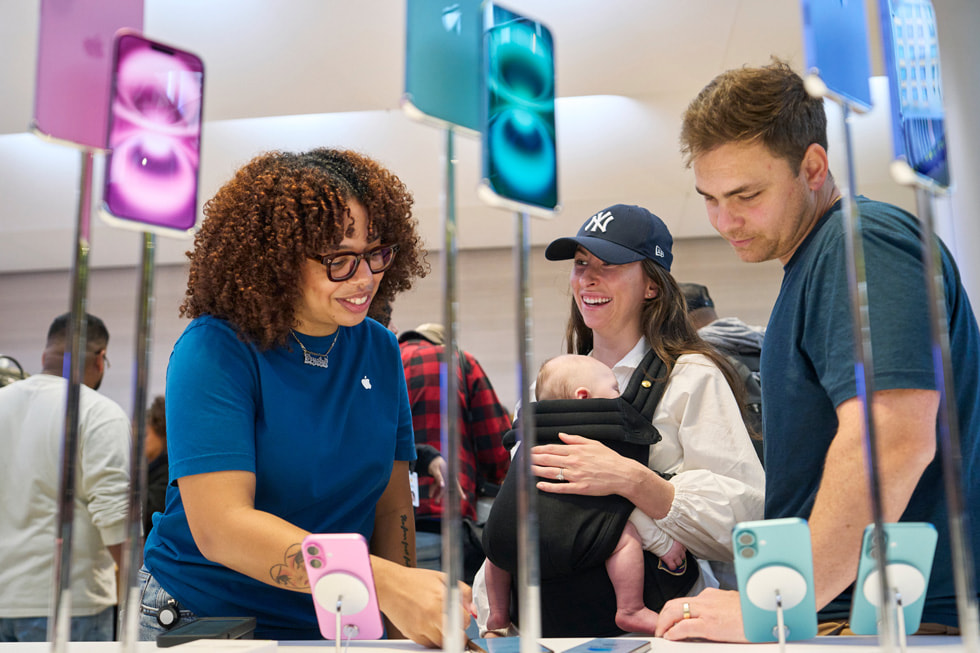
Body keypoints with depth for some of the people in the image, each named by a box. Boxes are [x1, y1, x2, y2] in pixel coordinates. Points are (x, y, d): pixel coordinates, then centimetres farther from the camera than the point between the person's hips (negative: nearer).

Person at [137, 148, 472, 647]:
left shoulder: (380, 351, 0)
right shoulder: (213, 352, -16)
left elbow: (391, 506, 3)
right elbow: (218, 526, -26)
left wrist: (405, 625, -9)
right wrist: (384, 582, -34)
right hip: (201, 622, -4)